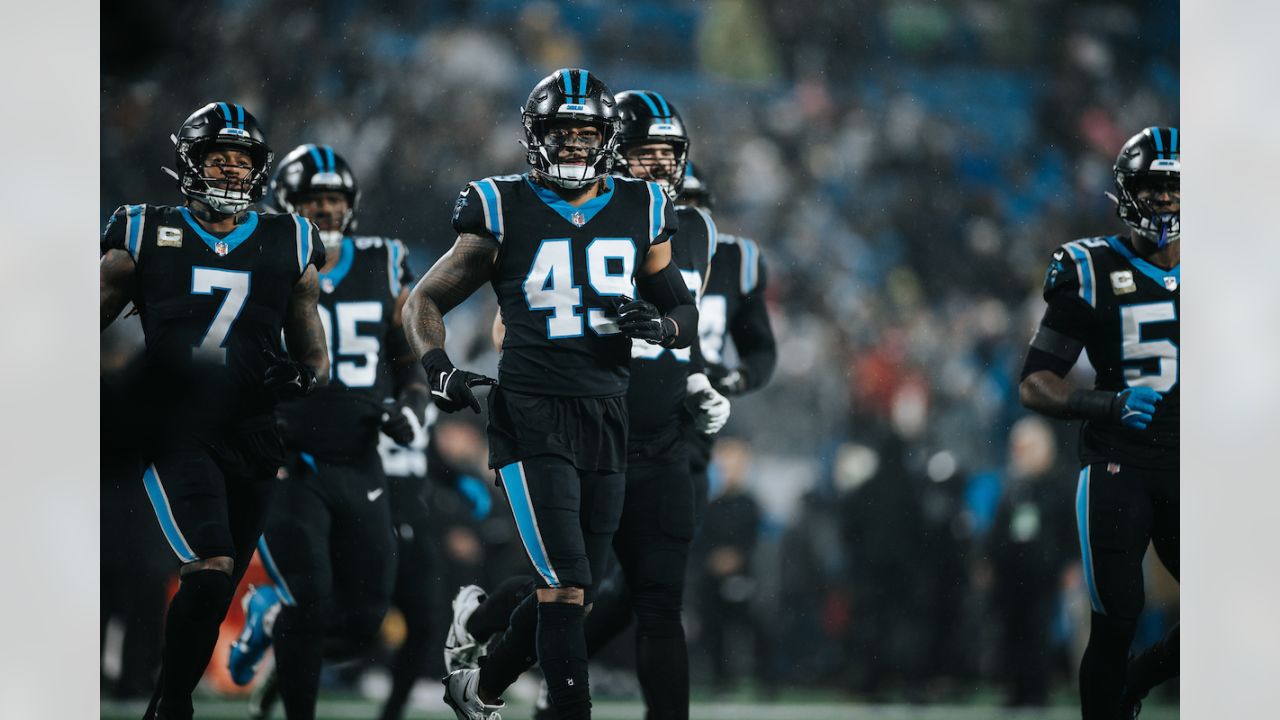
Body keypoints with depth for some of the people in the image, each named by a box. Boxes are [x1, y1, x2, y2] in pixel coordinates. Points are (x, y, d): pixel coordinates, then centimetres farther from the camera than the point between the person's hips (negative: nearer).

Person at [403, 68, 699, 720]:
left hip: (606, 421, 5)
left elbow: (686, 314, 16)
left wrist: (656, 325, -7)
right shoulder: (505, 211, -1)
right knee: (565, 588, -15)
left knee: (567, 592, 11)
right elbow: (425, 301, 5)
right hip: (531, 416, -5)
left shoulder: (639, 212, 9)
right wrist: (438, 368, -14)